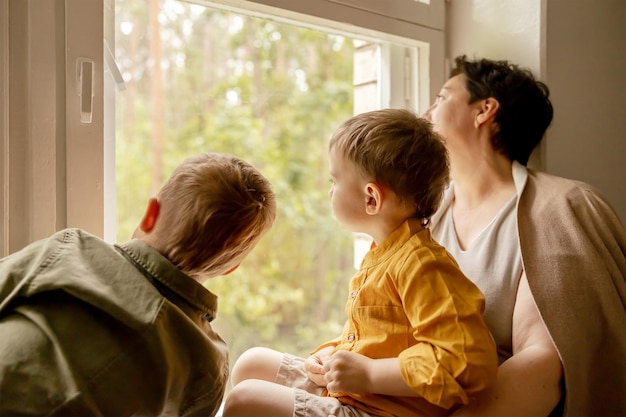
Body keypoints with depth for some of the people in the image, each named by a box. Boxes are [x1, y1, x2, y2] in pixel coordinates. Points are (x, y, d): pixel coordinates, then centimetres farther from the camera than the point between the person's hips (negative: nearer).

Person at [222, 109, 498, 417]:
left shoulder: (420, 265, -24)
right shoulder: (382, 255, 9)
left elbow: (472, 360, -31)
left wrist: (369, 374, -27)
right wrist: (330, 354, 3)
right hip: (344, 388, 10)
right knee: (251, 364, 17)